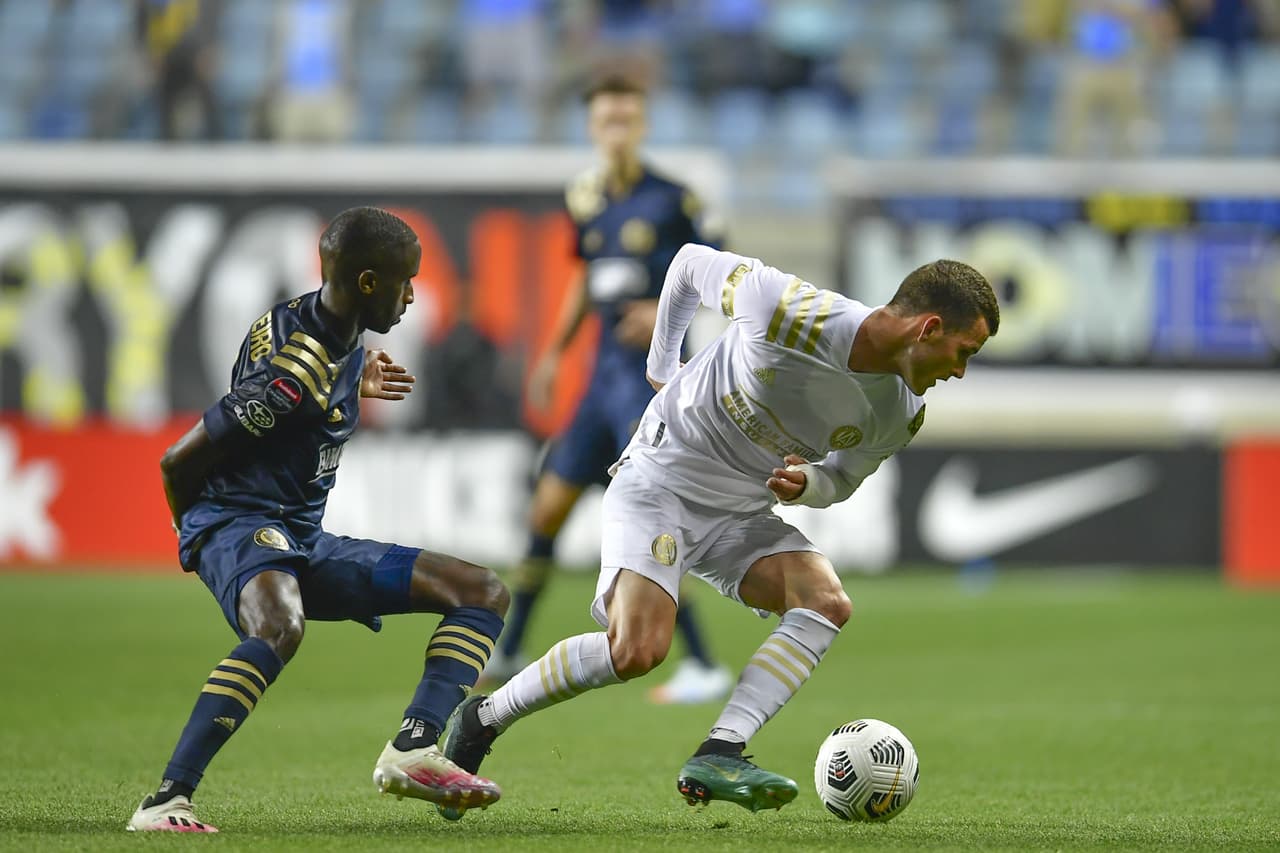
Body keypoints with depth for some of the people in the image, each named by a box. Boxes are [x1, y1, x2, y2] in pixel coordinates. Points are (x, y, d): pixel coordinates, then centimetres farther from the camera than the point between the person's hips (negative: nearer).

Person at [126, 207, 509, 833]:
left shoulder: (338, 340, 9)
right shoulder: (297, 371, -20)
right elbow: (178, 463, -14)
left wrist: (353, 388, 33)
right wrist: (196, 536, 4)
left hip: (305, 544, 10)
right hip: (237, 524, -10)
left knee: (483, 593, 3)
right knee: (280, 625, -44)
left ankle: (412, 750, -16)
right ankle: (167, 800, -41)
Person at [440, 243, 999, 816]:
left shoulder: (900, 417, -7)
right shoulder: (786, 310, -24)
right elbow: (691, 263, -6)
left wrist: (807, 485, -15)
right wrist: (661, 368, 8)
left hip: (743, 512, 6)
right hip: (659, 482, -6)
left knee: (828, 603, -21)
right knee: (638, 651, -24)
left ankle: (717, 757, -27)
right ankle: (482, 720, -4)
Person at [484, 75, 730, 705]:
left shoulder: (670, 199, -9)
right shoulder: (585, 199, 9)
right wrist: (554, 354, 19)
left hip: (649, 373, -7)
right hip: (604, 372, 7)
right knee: (547, 510, 11)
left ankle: (703, 668, -11)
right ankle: (509, 653, 25)